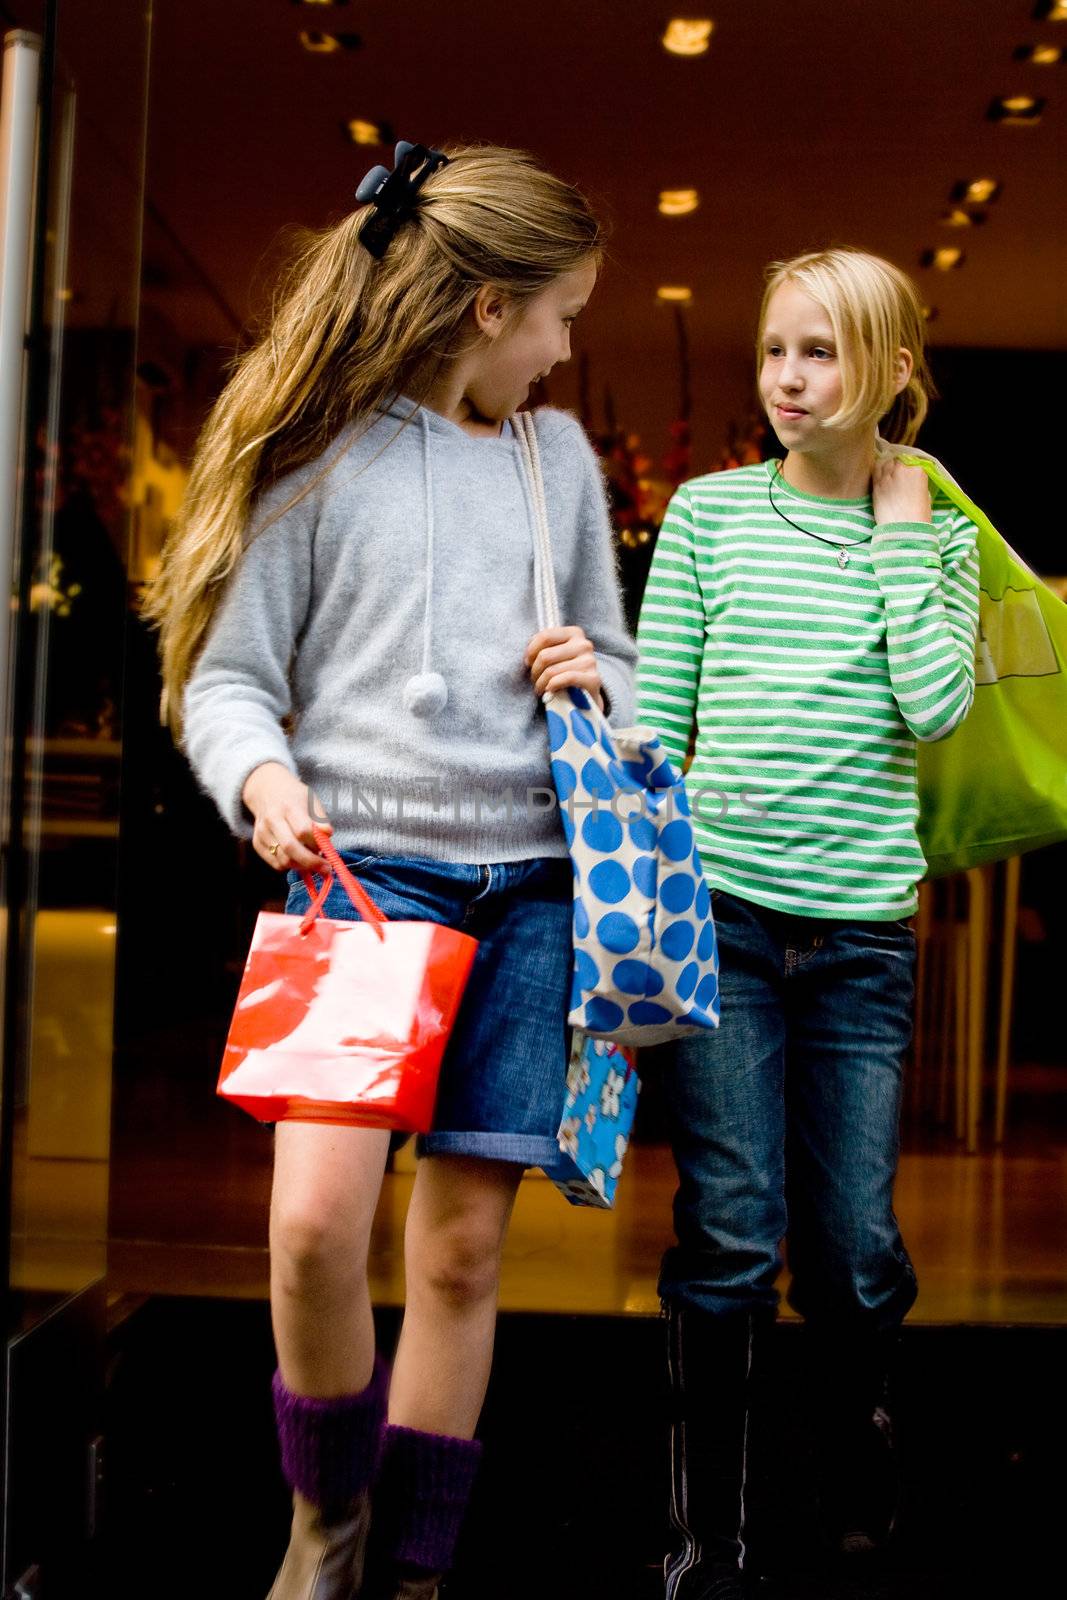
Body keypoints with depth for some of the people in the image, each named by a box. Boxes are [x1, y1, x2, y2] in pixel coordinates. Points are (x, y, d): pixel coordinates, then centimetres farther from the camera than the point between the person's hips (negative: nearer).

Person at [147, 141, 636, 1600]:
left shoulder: (560, 456, 16)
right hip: (364, 861, -4)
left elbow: (618, 662, 23)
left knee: (463, 1248, 5)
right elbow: (227, 673, 3)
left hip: (529, 878, 4)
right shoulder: (322, 452, 2)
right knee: (318, 1217, -19)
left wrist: (598, 682, 0)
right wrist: (260, 772, -17)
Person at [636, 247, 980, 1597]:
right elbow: (654, 717, 5)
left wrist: (900, 530, -2)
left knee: (857, 1253, 6)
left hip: (862, 929, 1)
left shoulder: (937, 535, 9)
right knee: (731, 1236, -2)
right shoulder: (710, 510, 6)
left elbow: (936, 708, -8)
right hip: (717, 912, -1)